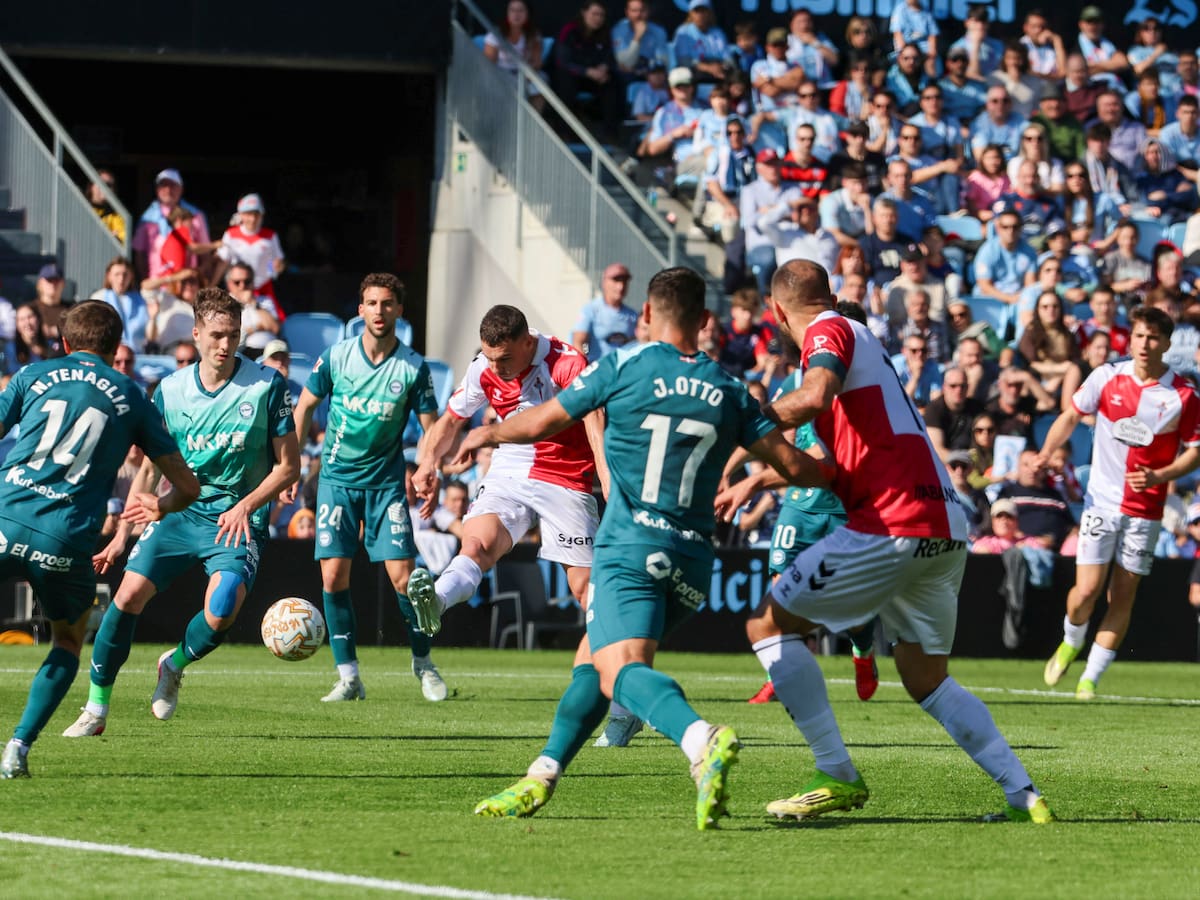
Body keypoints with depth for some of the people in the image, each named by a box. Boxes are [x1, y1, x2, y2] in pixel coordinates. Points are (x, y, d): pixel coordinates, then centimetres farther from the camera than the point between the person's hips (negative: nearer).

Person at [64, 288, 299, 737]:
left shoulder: (266, 386, -9)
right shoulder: (170, 390, 1)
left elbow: (288, 466, -4)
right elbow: (150, 468, 11)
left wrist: (246, 505, -18)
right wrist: (122, 534, 8)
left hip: (238, 520, -3)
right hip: (180, 512, 3)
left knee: (220, 613, -24)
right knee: (128, 595, -12)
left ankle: (175, 666, 12)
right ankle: (96, 709, 4)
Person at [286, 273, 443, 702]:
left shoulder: (413, 368, -8)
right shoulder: (335, 357, -5)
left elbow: (432, 429, -1)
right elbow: (305, 407, 7)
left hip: (387, 483, -1)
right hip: (337, 478, 1)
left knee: (402, 574, -9)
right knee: (333, 574, -7)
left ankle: (422, 662, 13)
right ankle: (348, 676, 2)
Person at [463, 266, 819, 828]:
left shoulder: (622, 367, 0)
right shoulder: (728, 392, 9)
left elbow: (539, 424, 7)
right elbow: (792, 465, 6)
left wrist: (489, 434, 28)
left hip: (630, 547, -6)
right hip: (692, 558, 6)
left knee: (622, 669, -22)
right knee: (591, 657, 22)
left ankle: (701, 740, -50)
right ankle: (540, 780, 24)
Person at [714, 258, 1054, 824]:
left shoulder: (828, 332, -3)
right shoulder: (859, 338, 26)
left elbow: (815, 396, -26)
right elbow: (830, 454, 37)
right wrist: (753, 482, 41)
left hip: (894, 525, -9)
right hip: (944, 528, 9)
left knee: (770, 623, 0)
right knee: (928, 683, 18)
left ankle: (837, 777, -5)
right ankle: (1023, 795, 7)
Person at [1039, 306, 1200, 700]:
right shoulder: (1107, 377, -2)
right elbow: (1072, 415, 9)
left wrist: (1158, 476, -15)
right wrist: (1047, 451, -8)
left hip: (1145, 510, 0)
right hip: (1102, 501, 0)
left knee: (1123, 596, 1)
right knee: (1087, 591, -8)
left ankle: (1090, 678, 12)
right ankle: (1071, 643, 25)